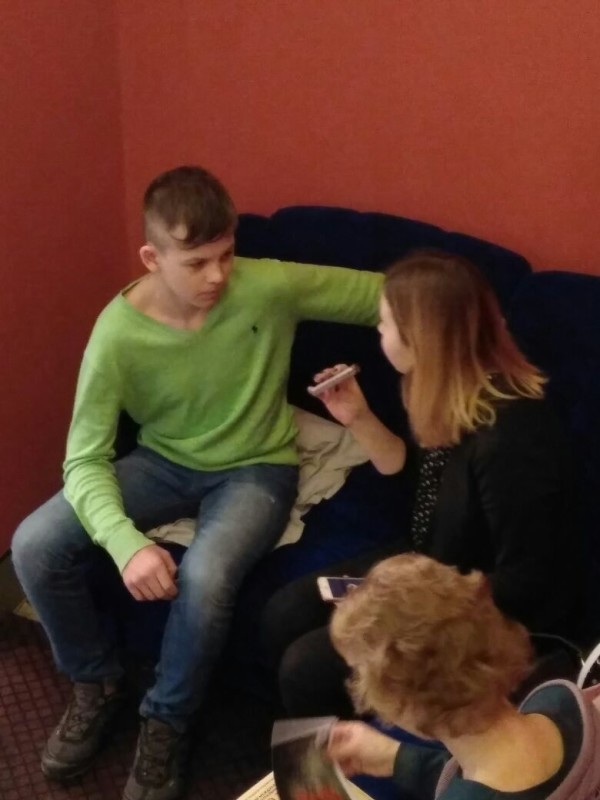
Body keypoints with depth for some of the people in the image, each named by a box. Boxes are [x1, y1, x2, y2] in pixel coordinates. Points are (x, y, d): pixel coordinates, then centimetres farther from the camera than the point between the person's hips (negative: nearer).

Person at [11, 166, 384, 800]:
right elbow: (85, 459, -20)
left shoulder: (269, 287, -20)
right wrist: (126, 543, -37)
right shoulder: (118, 333, -20)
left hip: (254, 469, -2)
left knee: (205, 577, -33)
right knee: (34, 546, -17)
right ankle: (96, 683, 11)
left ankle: (165, 723, -1)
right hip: (162, 461, 2)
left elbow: (385, 295, -8)